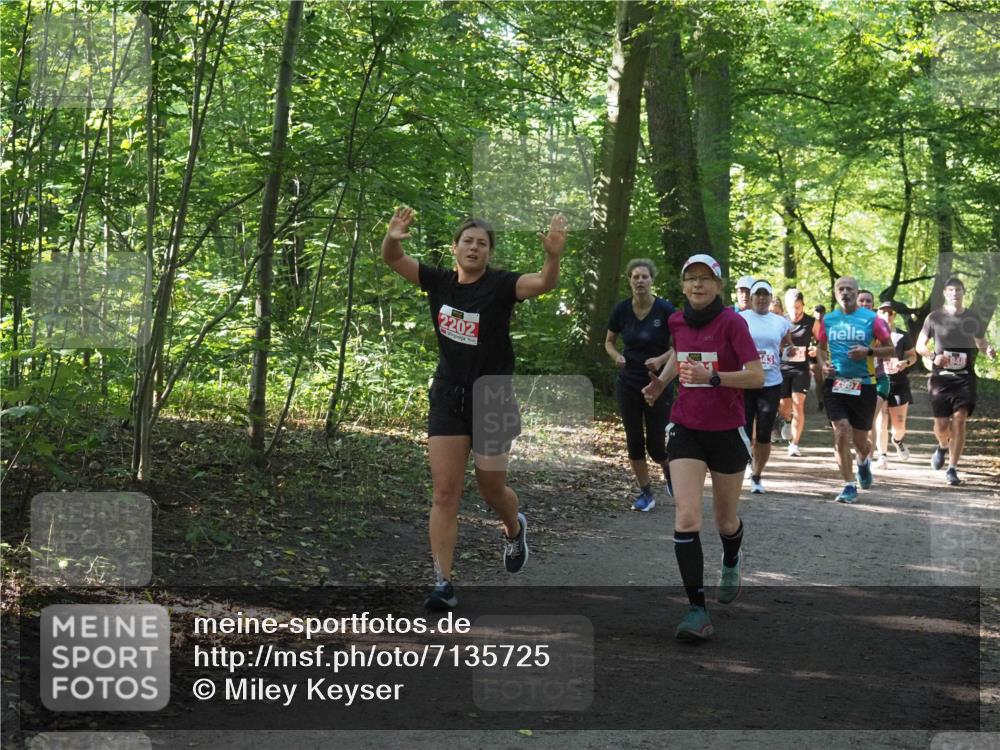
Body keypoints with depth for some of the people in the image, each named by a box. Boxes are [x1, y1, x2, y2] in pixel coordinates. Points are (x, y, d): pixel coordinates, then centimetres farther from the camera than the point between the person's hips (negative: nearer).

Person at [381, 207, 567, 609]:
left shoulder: (501, 285, -11)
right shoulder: (439, 282, -1)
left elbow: (544, 283, -29)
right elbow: (392, 259, -7)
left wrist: (553, 256, -50)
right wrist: (393, 238, -31)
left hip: (492, 401, -2)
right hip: (447, 399, 2)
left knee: (492, 489, 11)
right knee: (445, 492, -4)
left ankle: (515, 529, 46)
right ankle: (444, 583, -1)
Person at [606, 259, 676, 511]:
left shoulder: (665, 309, -12)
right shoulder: (621, 309, -3)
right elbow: (609, 342, 10)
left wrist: (661, 359, -21)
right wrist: (617, 356, -10)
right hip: (628, 384, 3)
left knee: (656, 445, -2)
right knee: (634, 441, 5)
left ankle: (669, 471, 32)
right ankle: (646, 493, 19)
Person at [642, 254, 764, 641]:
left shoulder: (732, 322, -12)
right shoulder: (677, 321, 3)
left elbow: (757, 376, -19)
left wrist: (712, 377, -31)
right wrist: (661, 380, 8)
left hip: (726, 431, -3)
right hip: (685, 430, 3)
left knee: (725, 519, 14)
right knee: (686, 517, -13)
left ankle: (732, 563, 50)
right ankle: (697, 610, -12)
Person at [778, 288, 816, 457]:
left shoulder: (812, 322, -3)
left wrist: (816, 350, -12)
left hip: (801, 368, -1)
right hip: (783, 367, 1)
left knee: (798, 406, -9)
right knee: (783, 406, 7)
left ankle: (794, 444, -3)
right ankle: (789, 421, 43)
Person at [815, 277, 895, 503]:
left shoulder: (871, 319, -3)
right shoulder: (828, 320, 6)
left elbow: (890, 349, 2)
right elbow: (821, 347, 20)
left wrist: (868, 352, -16)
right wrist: (823, 364, 0)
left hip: (863, 385, -1)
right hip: (835, 383, 1)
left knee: (859, 440, 9)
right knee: (841, 433, -12)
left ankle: (864, 461, 46)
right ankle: (849, 486, -4)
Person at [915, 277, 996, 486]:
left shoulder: (973, 319, 7)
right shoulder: (934, 318, 2)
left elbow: (980, 343, 19)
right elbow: (920, 345, 7)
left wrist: (988, 350, -5)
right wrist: (933, 356, -13)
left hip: (965, 377, 1)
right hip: (941, 376, 0)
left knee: (959, 419, -13)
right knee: (941, 423, -1)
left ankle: (952, 468, -7)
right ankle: (943, 447, 36)